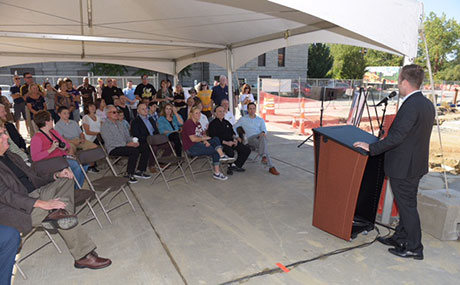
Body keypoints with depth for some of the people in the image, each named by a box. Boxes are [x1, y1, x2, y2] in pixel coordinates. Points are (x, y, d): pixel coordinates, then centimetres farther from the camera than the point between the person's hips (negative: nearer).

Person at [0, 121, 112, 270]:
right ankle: (83, 256, -17)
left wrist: (56, 175, -2)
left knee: (66, 180, -4)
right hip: (16, 209, -9)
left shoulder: (13, 157, 18)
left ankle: (59, 212, -31)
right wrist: (42, 203, -29)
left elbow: (35, 180, 20)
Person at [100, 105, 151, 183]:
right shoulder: (105, 126, -6)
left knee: (144, 148, -9)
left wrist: (133, 142, -2)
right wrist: (126, 145, -20)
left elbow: (127, 135, 21)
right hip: (114, 149, -8)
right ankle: (129, 174, -22)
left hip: (125, 146, 8)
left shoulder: (120, 123, 20)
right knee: (135, 150, -31)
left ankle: (140, 171, -6)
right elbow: (110, 142, -15)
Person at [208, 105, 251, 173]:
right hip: (221, 144, -7)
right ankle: (231, 166, -6)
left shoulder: (226, 122, 21)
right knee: (230, 152, -36)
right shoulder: (213, 124, -2)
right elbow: (214, 138, -12)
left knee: (247, 150, -4)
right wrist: (226, 142, -20)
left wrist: (235, 138, 4)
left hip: (231, 142, 8)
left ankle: (237, 165, 1)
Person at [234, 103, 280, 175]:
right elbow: (234, 127, 15)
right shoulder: (243, 119, 18)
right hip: (250, 138, -2)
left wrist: (263, 132, -18)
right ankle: (271, 167, -43)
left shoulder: (260, 120, 22)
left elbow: (264, 129, 7)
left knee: (263, 136, -38)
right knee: (264, 145, -34)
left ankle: (264, 156, -53)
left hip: (259, 137, 2)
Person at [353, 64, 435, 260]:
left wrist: (372, 148, -16)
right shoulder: (427, 104, 8)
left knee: (407, 206, 3)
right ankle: (400, 237, 34)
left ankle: (414, 248, 16)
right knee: (407, 204, 19)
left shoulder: (411, 106, -22)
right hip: (416, 164, 10)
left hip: (403, 167, -10)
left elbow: (397, 136, -26)